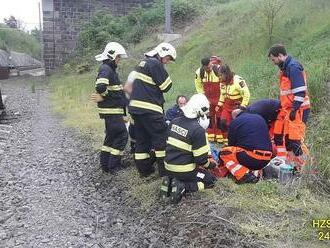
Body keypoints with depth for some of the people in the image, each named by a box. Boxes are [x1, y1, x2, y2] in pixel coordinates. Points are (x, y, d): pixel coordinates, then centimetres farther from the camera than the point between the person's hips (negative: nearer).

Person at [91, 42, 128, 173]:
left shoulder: (110, 69, 18)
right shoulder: (106, 69, -14)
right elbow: (100, 87, -29)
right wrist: (105, 97, -13)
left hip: (112, 109, 10)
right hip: (111, 110, -10)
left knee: (111, 135, 17)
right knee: (121, 135, -6)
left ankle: (105, 162, 27)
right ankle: (113, 166, 0)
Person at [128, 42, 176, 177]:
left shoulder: (143, 62, 18)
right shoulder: (155, 64, -12)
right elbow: (166, 86, -9)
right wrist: (165, 76, 6)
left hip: (135, 106, 9)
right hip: (149, 109, -9)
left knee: (142, 138, 13)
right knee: (161, 136, 1)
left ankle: (144, 169, 19)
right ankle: (164, 169, 6)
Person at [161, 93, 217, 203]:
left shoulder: (174, 122, 0)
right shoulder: (198, 130, -21)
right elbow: (201, 159, -16)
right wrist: (211, 164, 6)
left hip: (168, 167, 7)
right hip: (184, 170, -7)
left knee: (199, 169, 30)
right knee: (211, 180, 13)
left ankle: (170, 181, 5)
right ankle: (183, 186, -10)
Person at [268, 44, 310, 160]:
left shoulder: (293, 67, -16)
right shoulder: (285, 67, 14)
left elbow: (300, 91, -21)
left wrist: (294, 109, -21)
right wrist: (282, 105, 20)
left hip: (297, 109, -10)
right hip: (287, 108, 10)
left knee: (293, 138, -9)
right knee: (278, 134, 14)